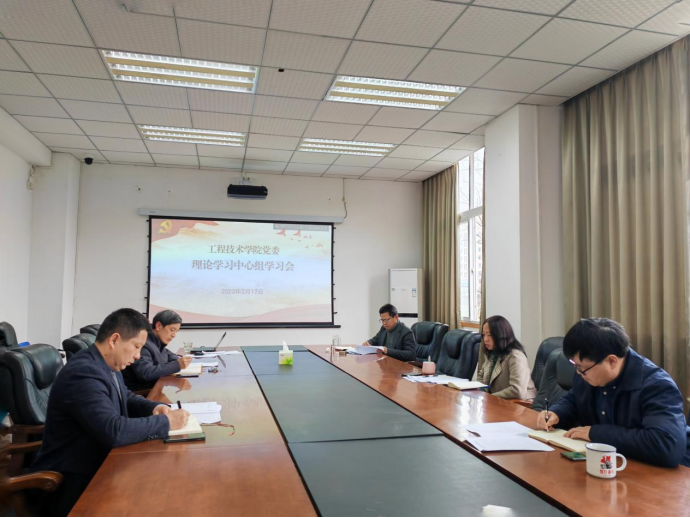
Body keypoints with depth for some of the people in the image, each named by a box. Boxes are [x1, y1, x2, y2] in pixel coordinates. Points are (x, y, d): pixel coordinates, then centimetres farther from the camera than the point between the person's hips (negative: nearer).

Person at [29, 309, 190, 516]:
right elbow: (113, 431, -34)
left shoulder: (107, 365, 2)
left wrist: (154, 408, -1)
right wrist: (165, 422, -22)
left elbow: (126, 398, 19)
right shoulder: (84, 373, -26)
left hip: (95, 468, 8)